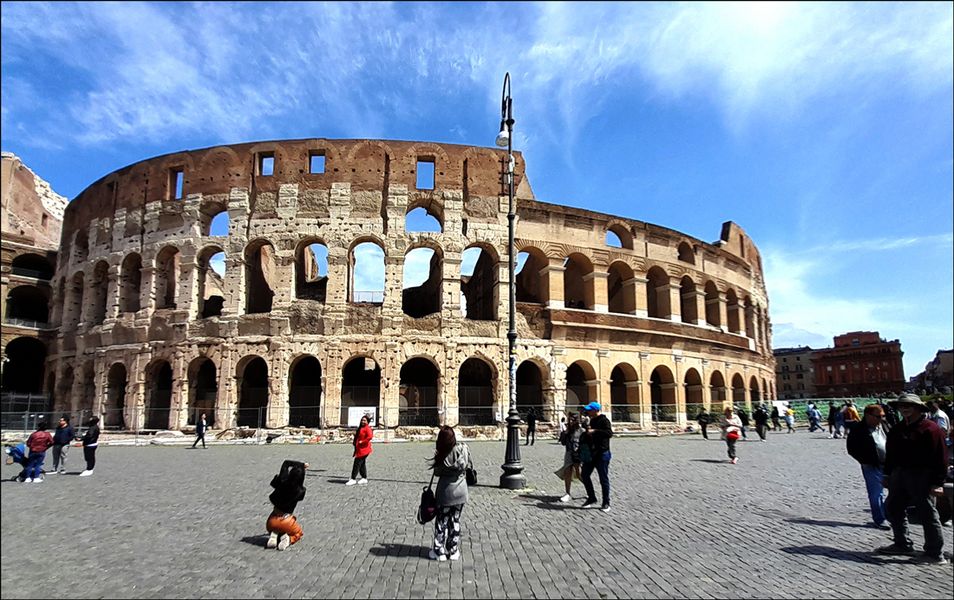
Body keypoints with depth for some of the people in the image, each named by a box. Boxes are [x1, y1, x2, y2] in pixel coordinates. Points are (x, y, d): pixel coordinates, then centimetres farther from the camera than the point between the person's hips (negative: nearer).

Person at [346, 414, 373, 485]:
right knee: (362, 464, 13)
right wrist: (354, 441, 9)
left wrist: (362, 442, -20)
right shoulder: (360, 428, 17)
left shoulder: (367, 428, -13)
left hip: (363, 449, -10)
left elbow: (370, 436, -28)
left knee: (357, 464, -8)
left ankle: (353, 479, -3)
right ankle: (364, 478, 20)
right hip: (359, 449, 10)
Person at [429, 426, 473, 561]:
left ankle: (439, 551, 19)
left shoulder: (441, 454, -16)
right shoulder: (463, 448, -10)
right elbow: (470, 467, -1)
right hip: (460, 490, 3)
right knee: (455, 520, 16)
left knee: (441, 521, 12)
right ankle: (453, 551, 24)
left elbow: (437, 472, -8)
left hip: (445, 490, -3)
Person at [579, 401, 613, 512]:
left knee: (603, 478, 1)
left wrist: (594, 431, -30)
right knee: (584, 475, 8)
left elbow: (609, 433, -29)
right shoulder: (592, 421, 14)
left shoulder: (604, 420, -13)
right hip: (590, 453, 9)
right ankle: (591, 499, 21)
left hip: (602, 454, -9)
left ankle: (606, 503, 14)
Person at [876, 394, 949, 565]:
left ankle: (935, 554, 10)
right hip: (899, 474, 8)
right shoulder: (897, 429, 12)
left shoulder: (930, 429, -12)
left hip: (921, 477, -8)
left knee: (928, 514, -1)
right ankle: (903, 544, 27)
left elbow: (940, 458, -15)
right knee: (893, 508, 14)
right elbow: (890, 454, 18)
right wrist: (887, 475, 16)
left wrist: (938, 483, -17)